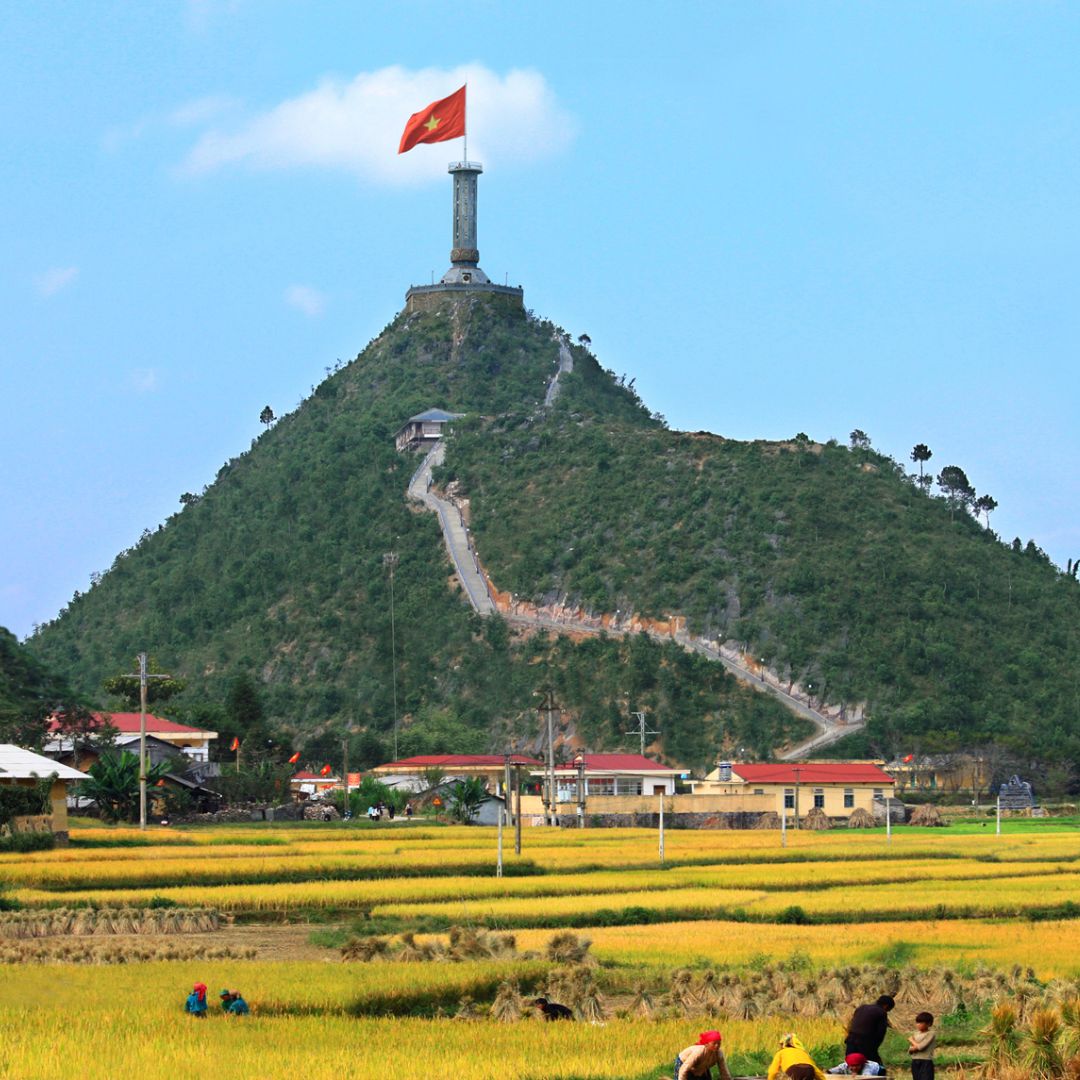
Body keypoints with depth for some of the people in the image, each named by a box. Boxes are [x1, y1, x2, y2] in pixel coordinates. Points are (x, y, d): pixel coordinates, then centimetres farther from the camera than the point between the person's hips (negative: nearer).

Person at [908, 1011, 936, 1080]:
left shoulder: (930, 1034, -8)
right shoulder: (916, 1034, 12)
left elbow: (920, 1047, -17)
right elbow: (910, 1050, 10)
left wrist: (912, 1040, 1)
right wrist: (915, 1048, -14)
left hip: (926, 1062, -7)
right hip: (915, 1062, 7)